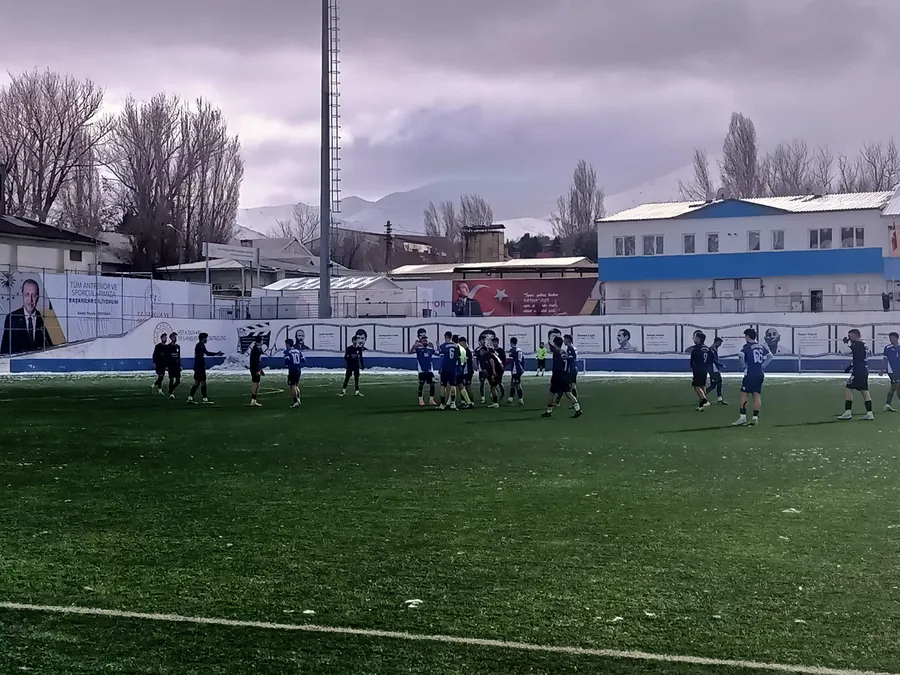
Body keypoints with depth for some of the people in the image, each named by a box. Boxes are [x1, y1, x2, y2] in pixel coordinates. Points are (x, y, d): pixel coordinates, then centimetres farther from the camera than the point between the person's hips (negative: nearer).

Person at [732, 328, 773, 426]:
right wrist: (762, 366, 9)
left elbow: (741, 356, -22)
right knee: (757, 395, 6)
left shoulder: (747, 346, -4)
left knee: (744, 394, -1)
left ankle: (743, 417, -7)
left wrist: (745, 366, -8)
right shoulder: (761, 346, 13)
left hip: (750, 373, -6)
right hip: (760, 374, 6)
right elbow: (770, 356, 10)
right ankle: (755, 417, 3)